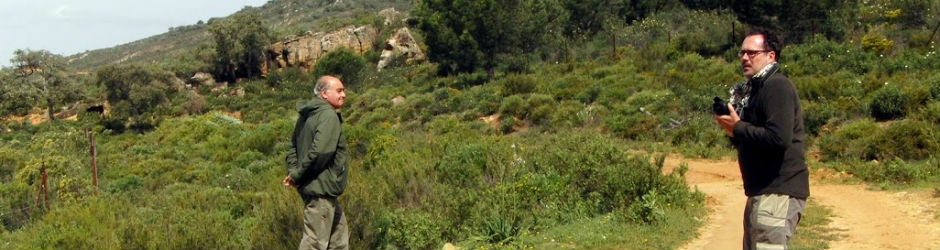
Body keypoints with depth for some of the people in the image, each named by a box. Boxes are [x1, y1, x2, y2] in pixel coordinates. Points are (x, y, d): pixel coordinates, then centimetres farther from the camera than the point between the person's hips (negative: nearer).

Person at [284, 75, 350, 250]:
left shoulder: (307, 115, 13)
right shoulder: (329, 116, -17)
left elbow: (294, 145, 19)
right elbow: (320, 152, -27)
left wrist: (293, 172, 7)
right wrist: (297, 176, -17)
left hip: (323, 189, 10)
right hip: (321, 188, -10)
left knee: (339, 236, 21)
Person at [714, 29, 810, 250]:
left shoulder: (777, 87, -14)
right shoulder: (755, 88, 17)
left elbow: (779, 138, -28)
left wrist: (738, 127, -16)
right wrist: (734, 131, 1)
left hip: (779, 190, -10)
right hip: (762, 189, 11)